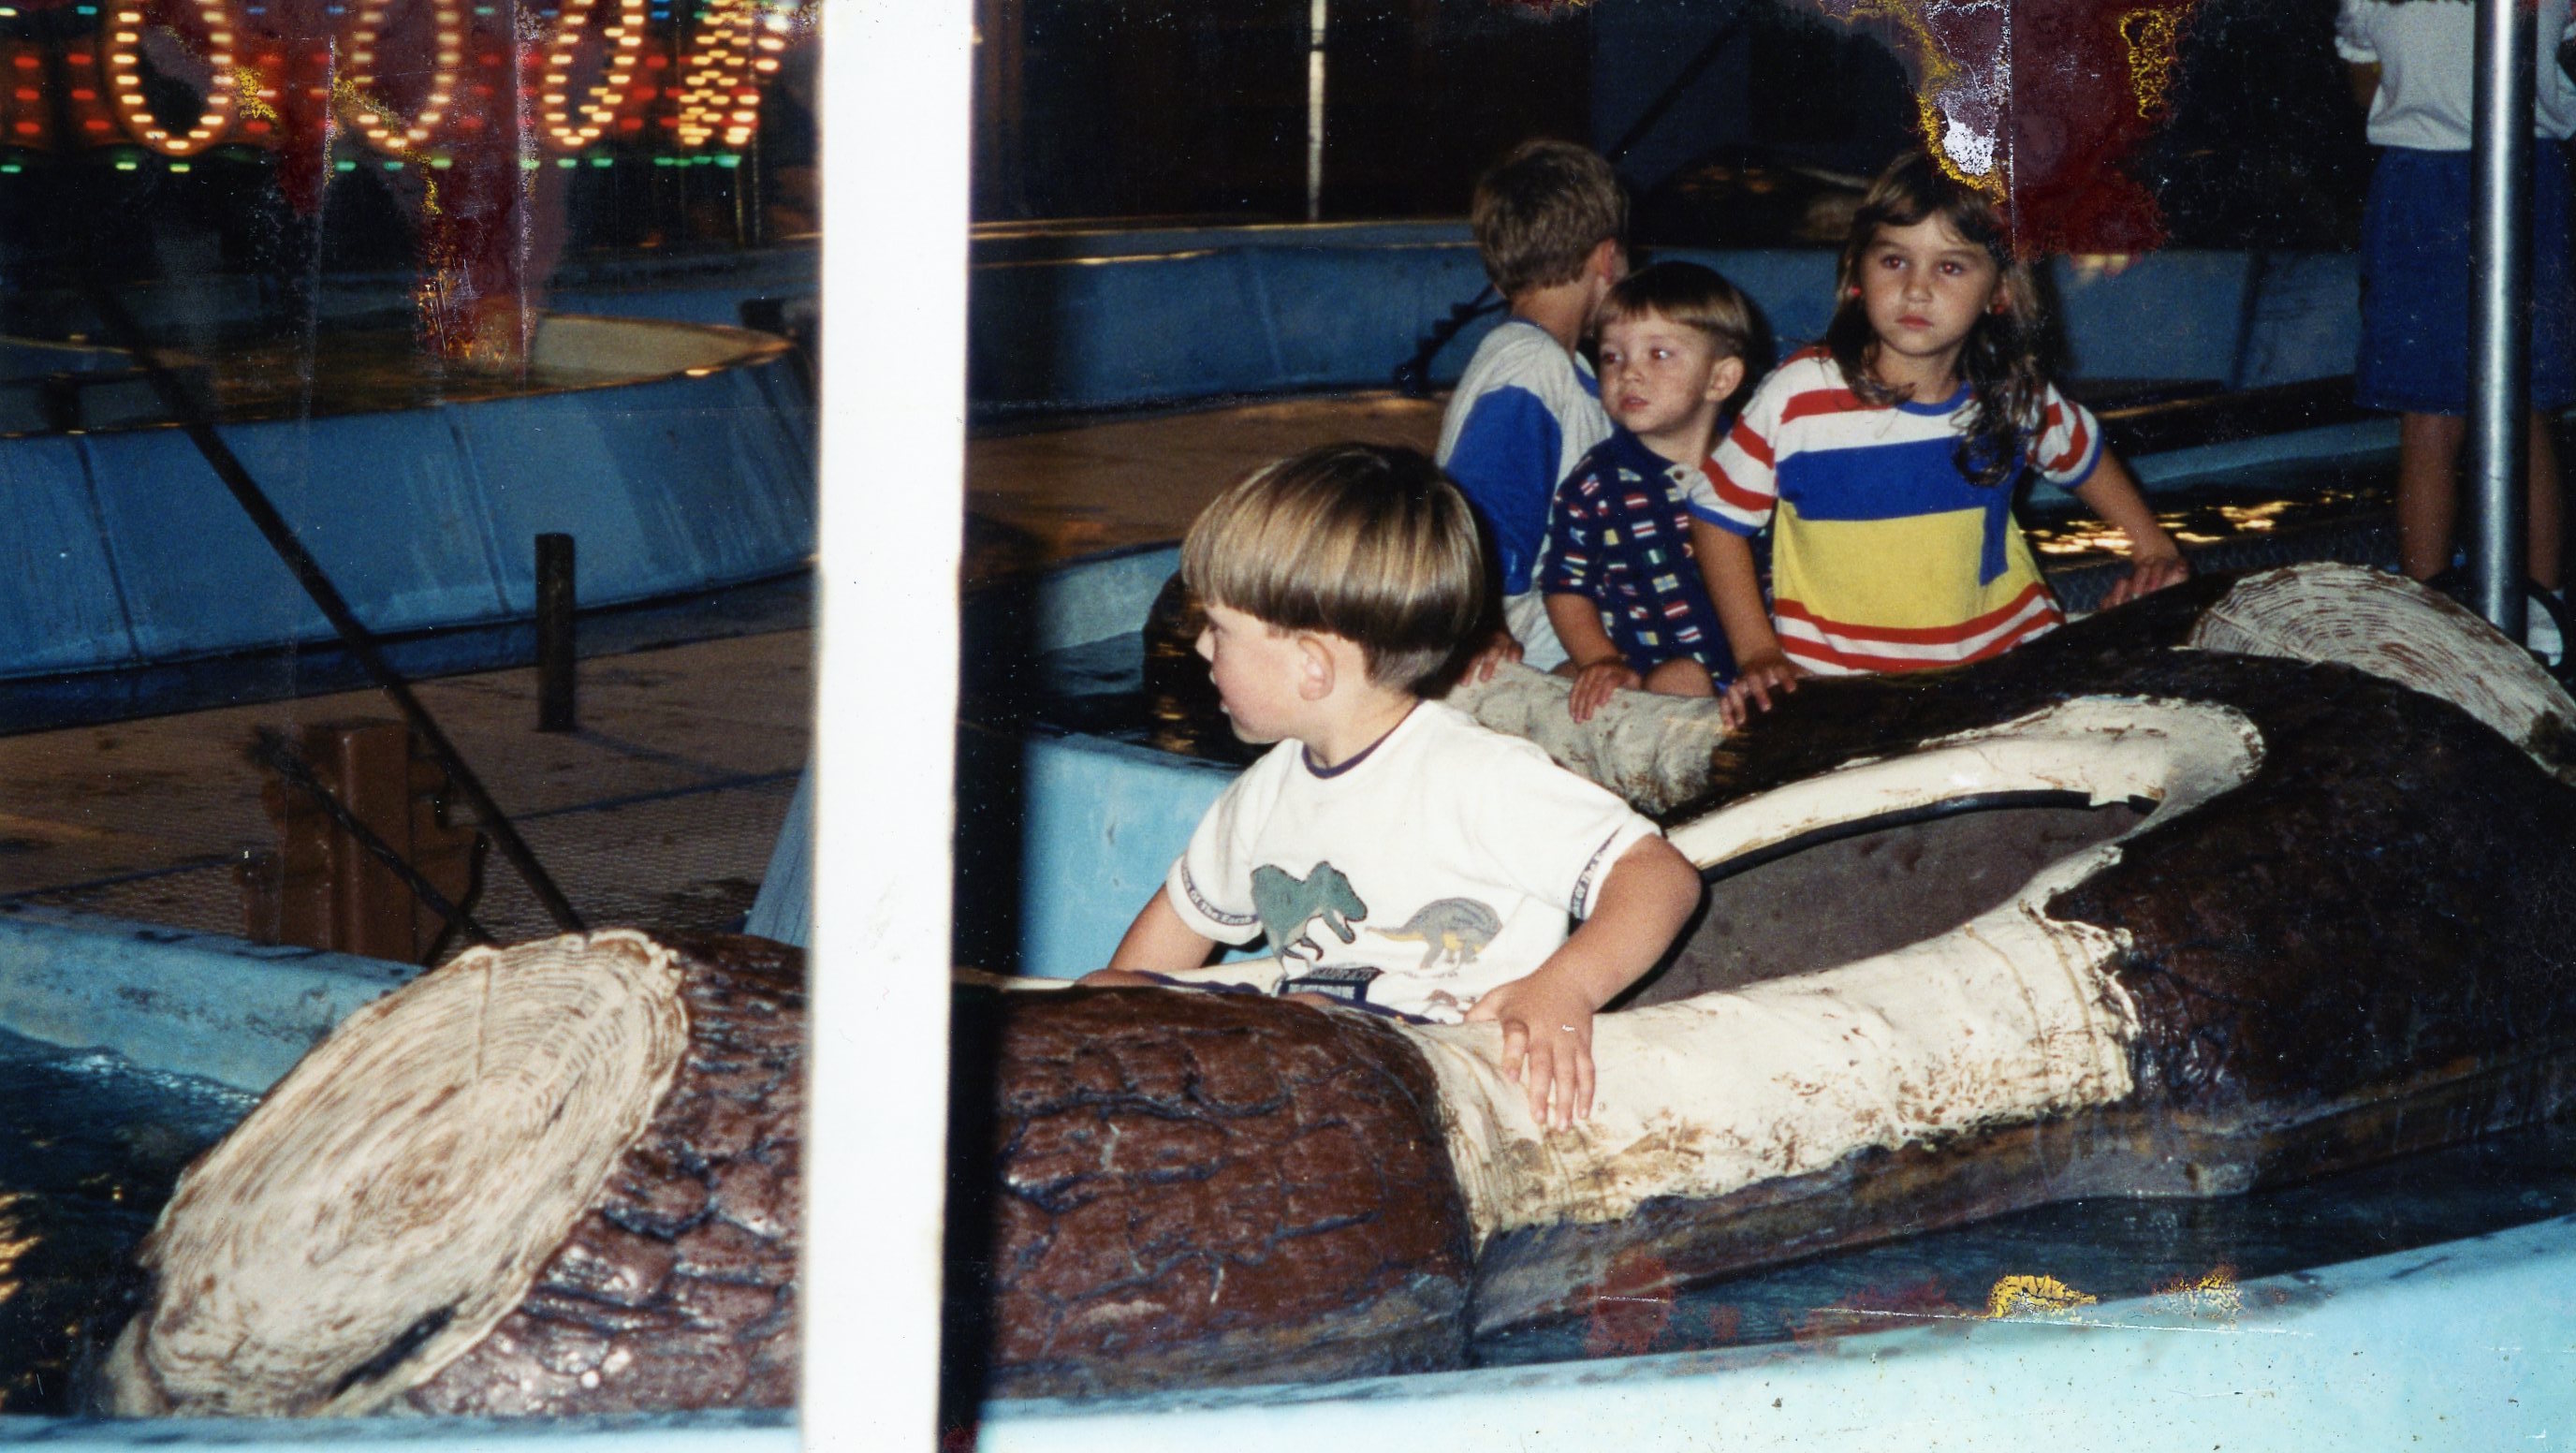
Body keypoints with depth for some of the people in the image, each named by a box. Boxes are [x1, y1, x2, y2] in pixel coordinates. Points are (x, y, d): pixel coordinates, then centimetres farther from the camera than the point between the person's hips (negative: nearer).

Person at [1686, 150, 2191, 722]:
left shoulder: (2015, 396, 1)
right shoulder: (1799, 396, -10)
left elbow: (2086, 457, 24)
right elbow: (1719, 517, 0)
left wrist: (2154, 548, 21)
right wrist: (1756, 653, -4)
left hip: (2002, 659, 2)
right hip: (1836, 681, -2)